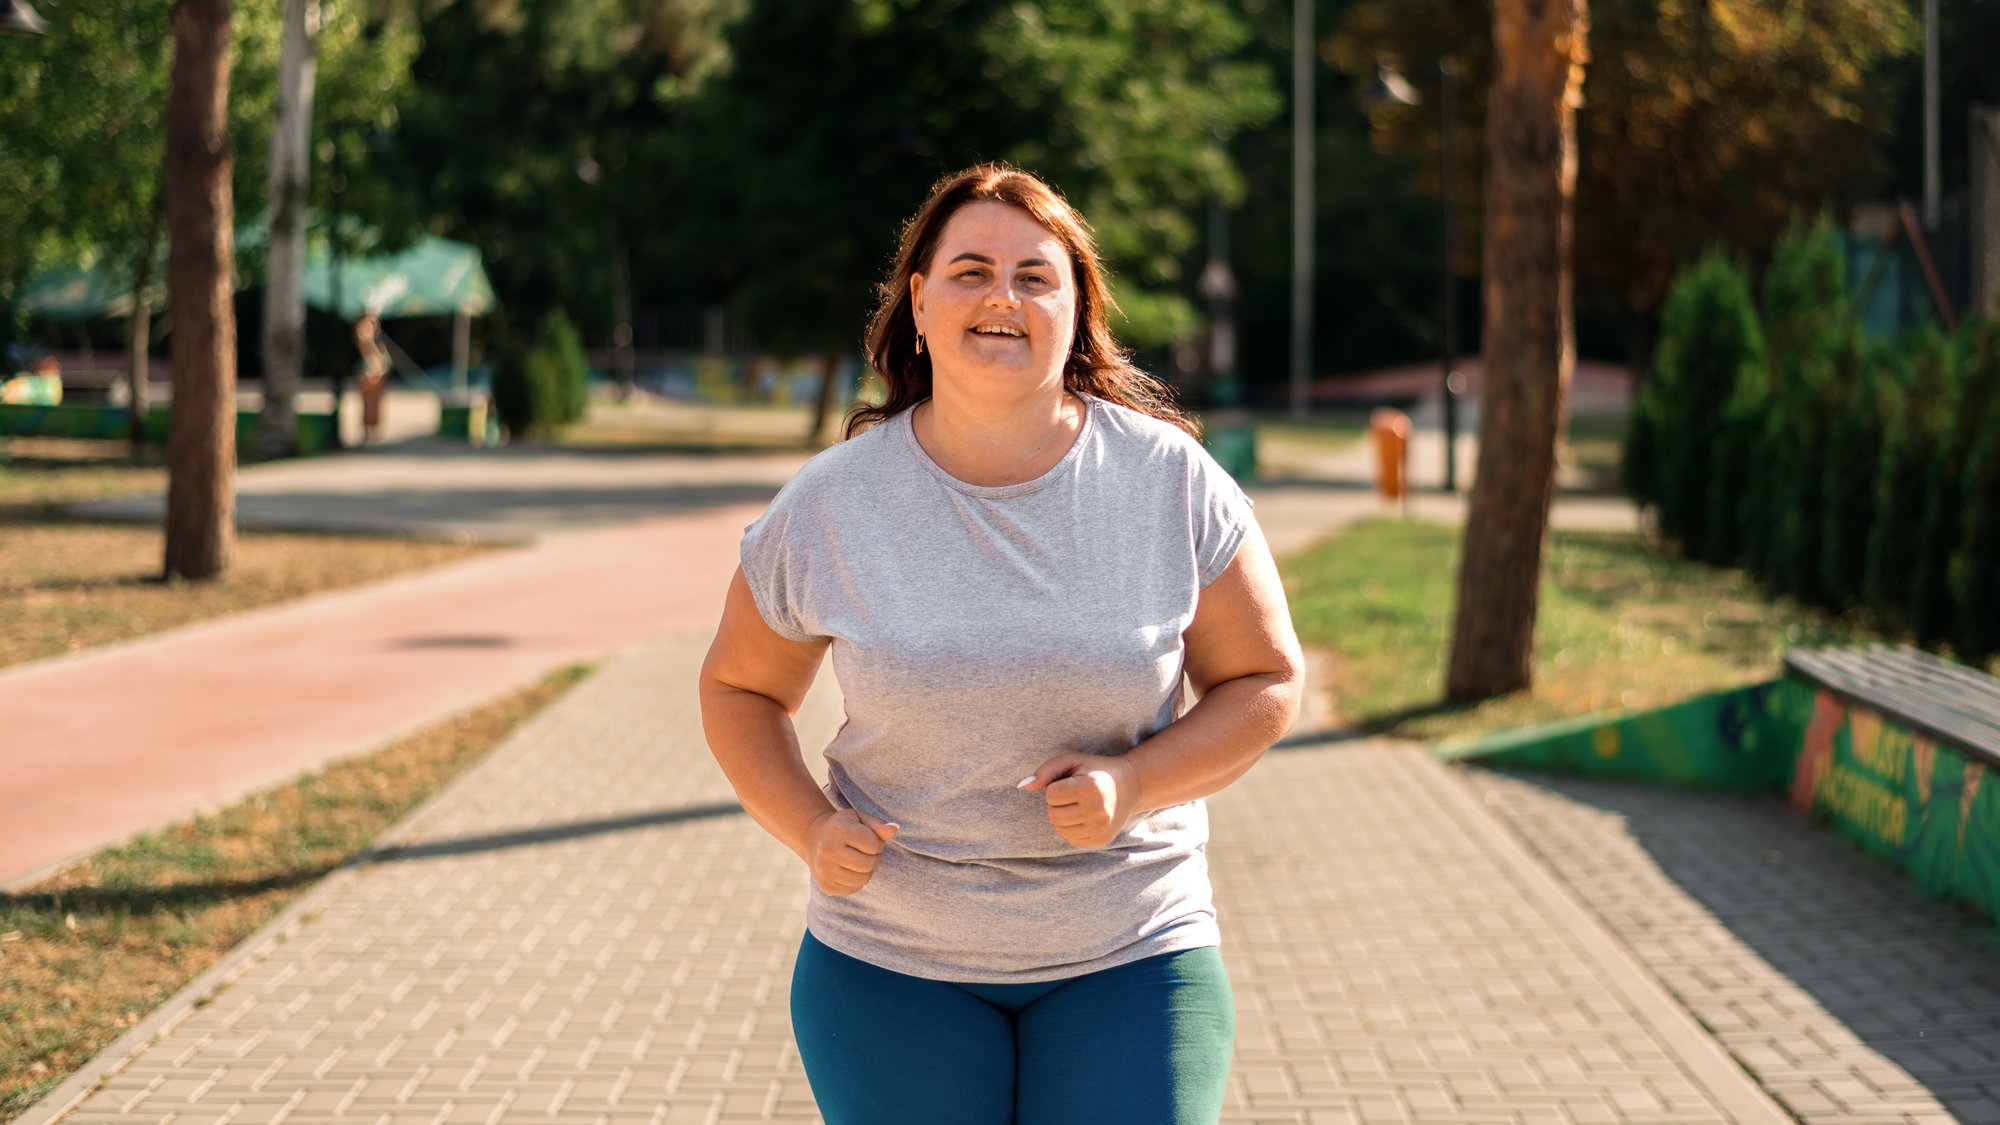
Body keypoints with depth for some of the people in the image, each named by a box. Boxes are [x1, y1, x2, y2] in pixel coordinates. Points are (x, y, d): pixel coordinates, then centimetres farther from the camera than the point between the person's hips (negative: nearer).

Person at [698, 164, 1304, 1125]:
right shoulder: (829, 506, -6)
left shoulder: (1172, 482, -6)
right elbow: (740, 688, 8)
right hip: (894, 964, 0)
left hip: (1125, 959, 0)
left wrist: (1133, 784, -16)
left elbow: (1265, 681, 1)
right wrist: (808, 828, -9)